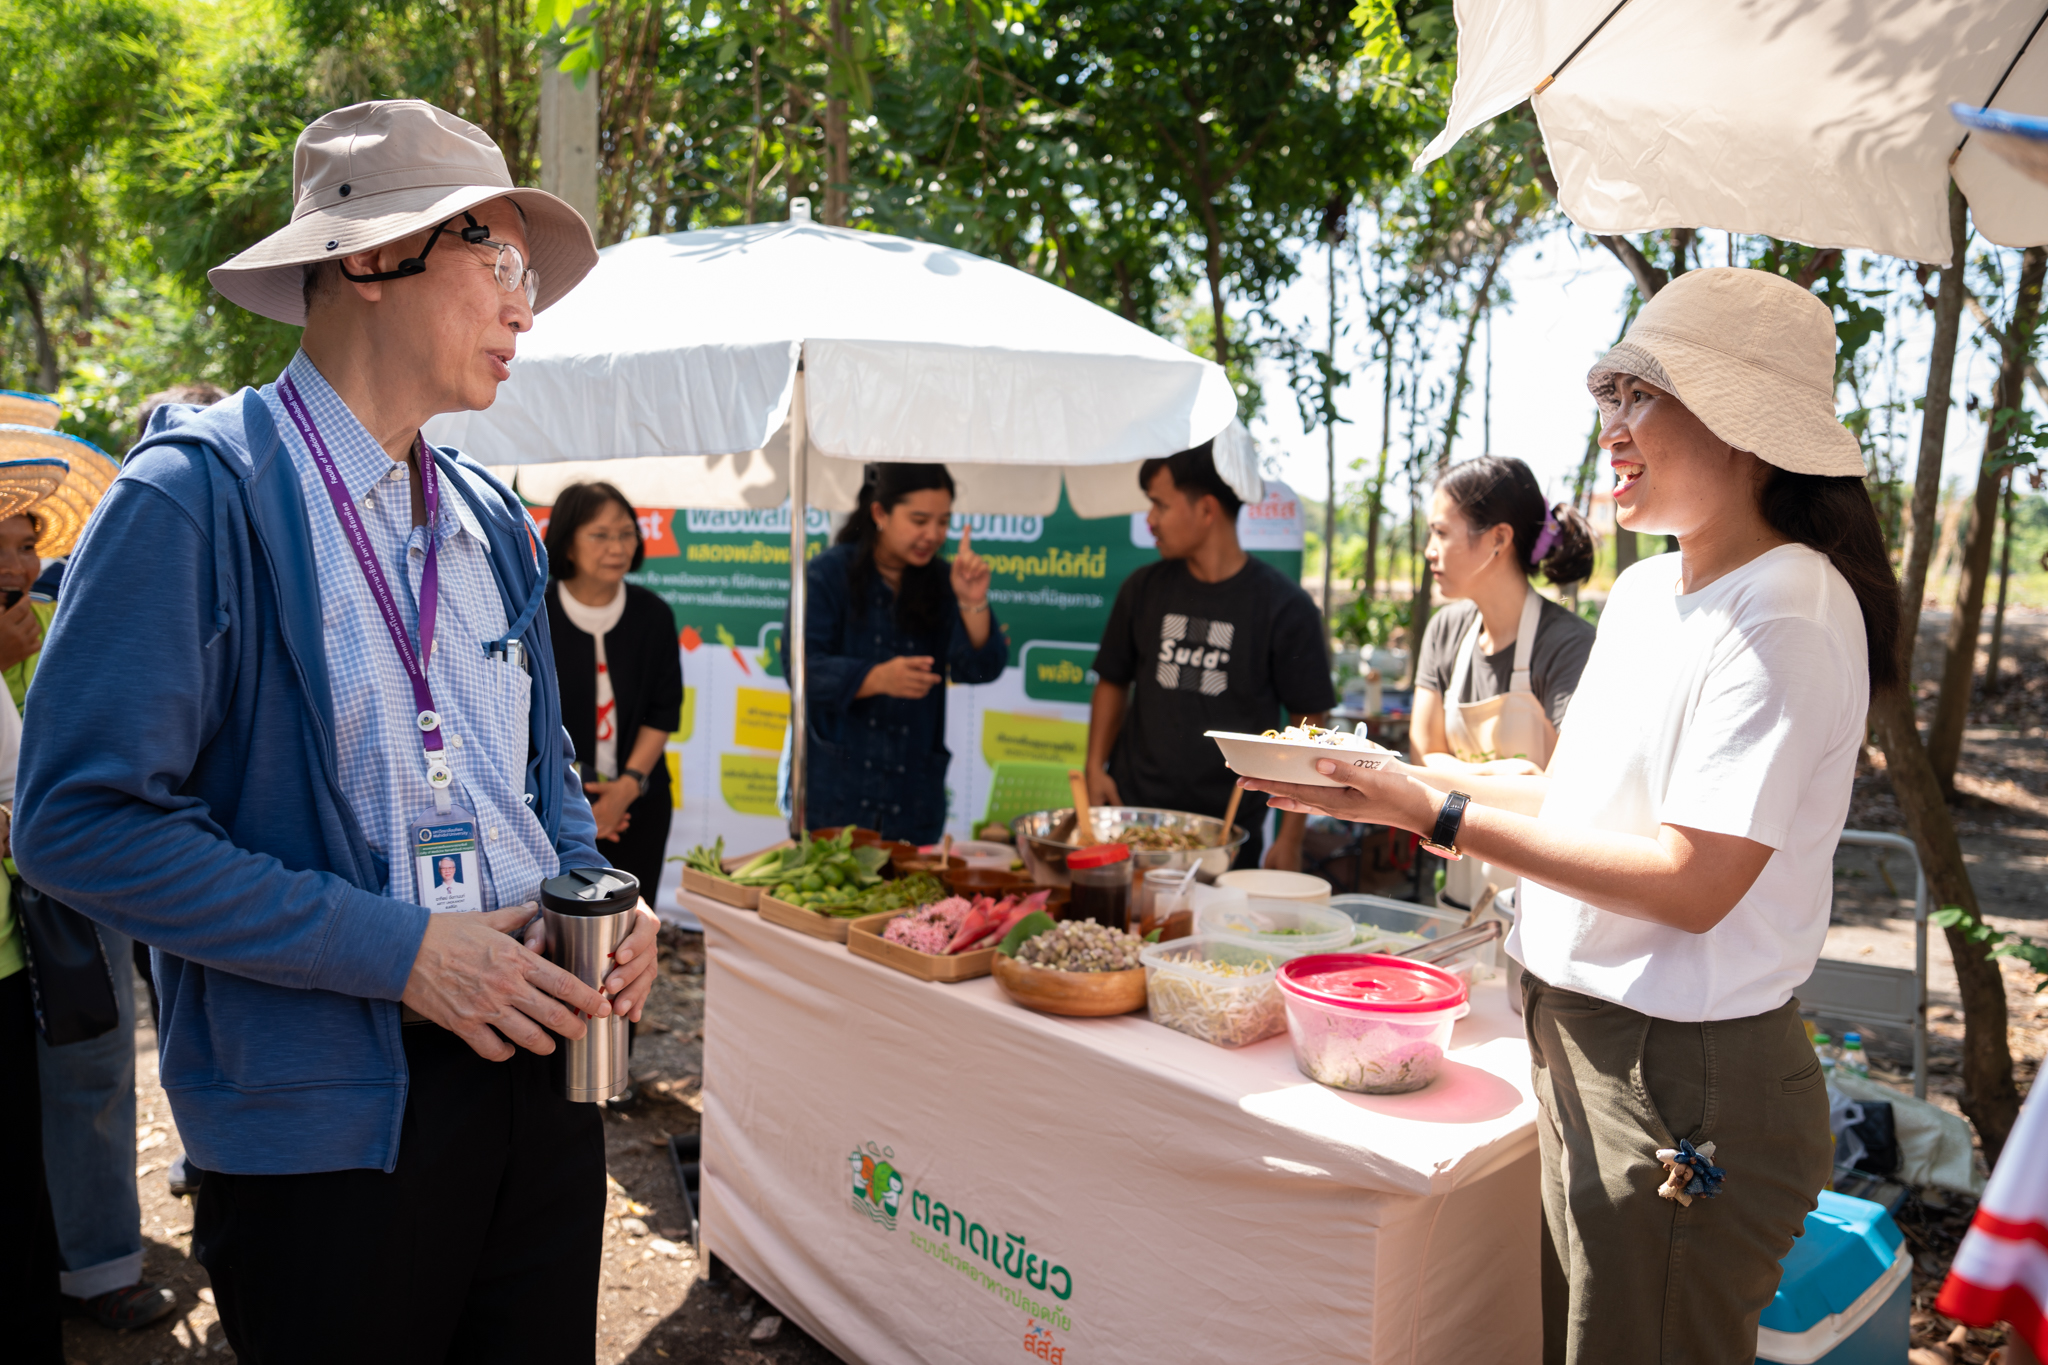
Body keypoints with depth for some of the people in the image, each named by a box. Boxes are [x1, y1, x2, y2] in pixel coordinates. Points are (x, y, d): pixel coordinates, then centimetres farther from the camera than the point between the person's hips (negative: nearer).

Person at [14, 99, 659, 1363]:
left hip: (538, 1063, 6)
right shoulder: (199, 495, -11)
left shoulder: (495, 521, 10)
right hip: (328, 1117, -6)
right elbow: (83, 820, -16)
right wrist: (393, 949, -19)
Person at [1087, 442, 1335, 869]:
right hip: (1132, 812, 3)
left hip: (1229, 831, -3)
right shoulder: (1144, 589, 5)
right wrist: (1096, 766, 1)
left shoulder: (1284, 607, -7)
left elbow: (1308, 722, -4)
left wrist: (1290, 838, -6)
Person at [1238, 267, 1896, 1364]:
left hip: (1684, 1081, -8)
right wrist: (1397, 783, 4)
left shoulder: (1787, 616, -18)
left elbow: (1692, 881, -24)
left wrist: (1443, 816, -21)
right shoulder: (1644, 592, 8)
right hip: (1580, 1039, 8)